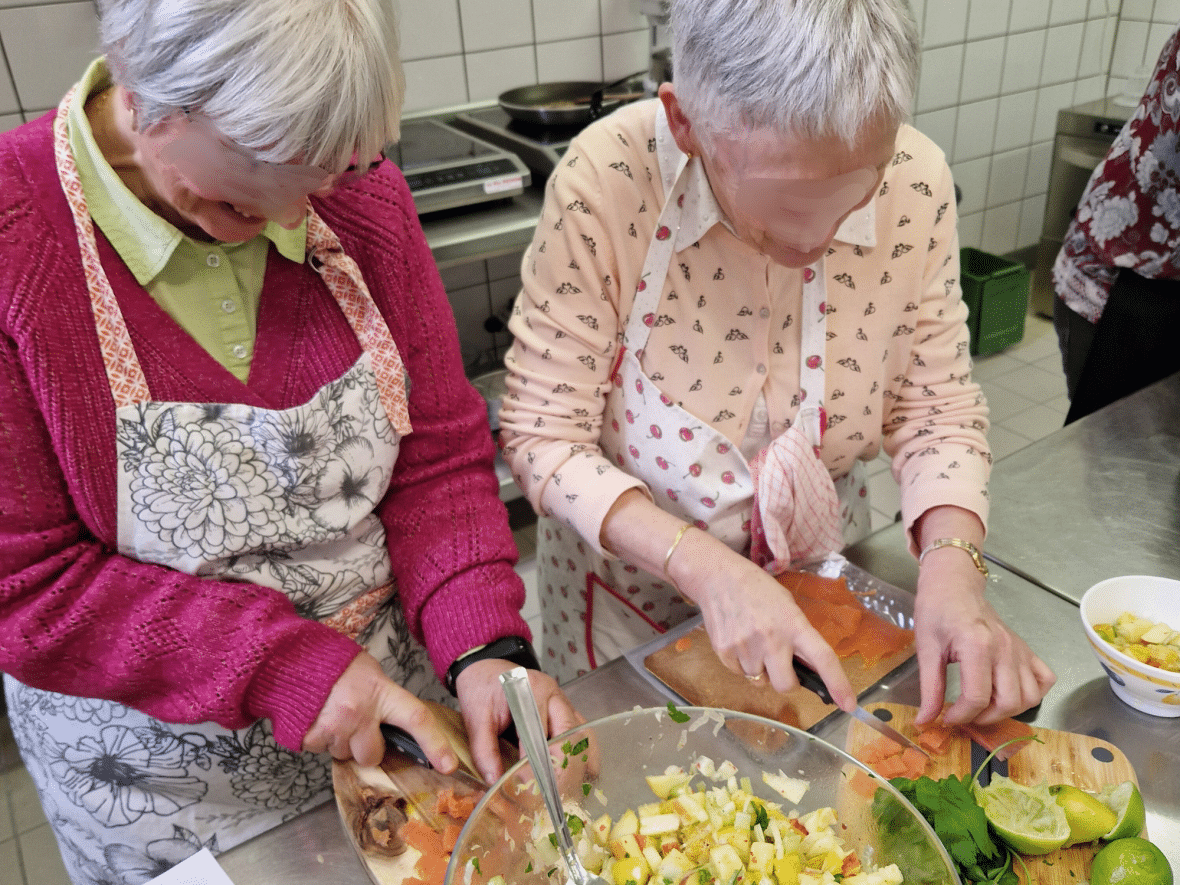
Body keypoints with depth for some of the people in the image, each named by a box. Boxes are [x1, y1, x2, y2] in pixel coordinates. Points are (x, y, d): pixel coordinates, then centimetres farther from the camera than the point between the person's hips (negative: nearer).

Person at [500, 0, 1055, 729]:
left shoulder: (915, 184, -20)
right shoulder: (605, 184, -30)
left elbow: (936, 408, -10)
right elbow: (543, 436, -24)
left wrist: (952, 564, -27)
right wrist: (707, 568, -35)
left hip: (821, 566, 3)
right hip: (634, 573, -2)